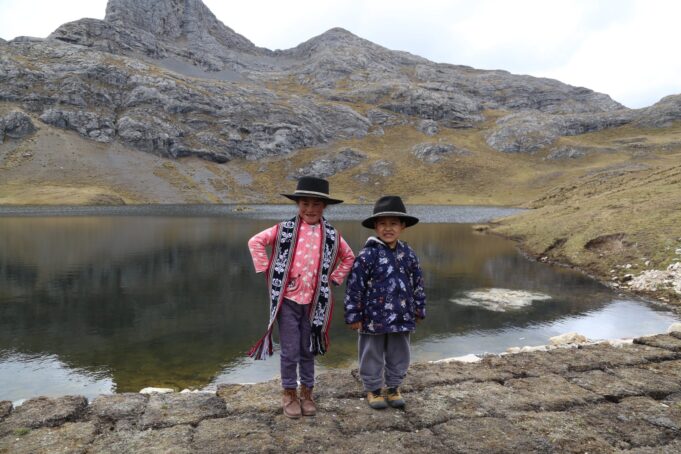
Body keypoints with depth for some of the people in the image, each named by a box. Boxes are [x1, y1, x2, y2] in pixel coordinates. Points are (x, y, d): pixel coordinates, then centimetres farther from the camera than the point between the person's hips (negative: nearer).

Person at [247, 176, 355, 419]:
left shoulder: (331, 234, 2)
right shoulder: (284, 229, -5)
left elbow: (348, 257, 17)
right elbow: (255, 242, 0)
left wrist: (334, 278, 7)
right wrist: (268, 270, -5)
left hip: (315, 302, 2)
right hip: (288, 300, -2)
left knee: (308, 350, 14)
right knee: (290, 351, 3)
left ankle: (306, 392, 31)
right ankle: (289, 394, 24)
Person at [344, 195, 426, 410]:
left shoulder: (408, 254, 1)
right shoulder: (367, 255, -14)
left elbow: (417, 283, 11)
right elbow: (354, 287, -11)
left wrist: (419, 309, 14)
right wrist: (353, 315, -10)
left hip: (402, 316, 4)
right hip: (374, 317, -4)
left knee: (399, 354, 15)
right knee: (373, 355, 11)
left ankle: (393, 387, 35)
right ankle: (373, 389, 30)